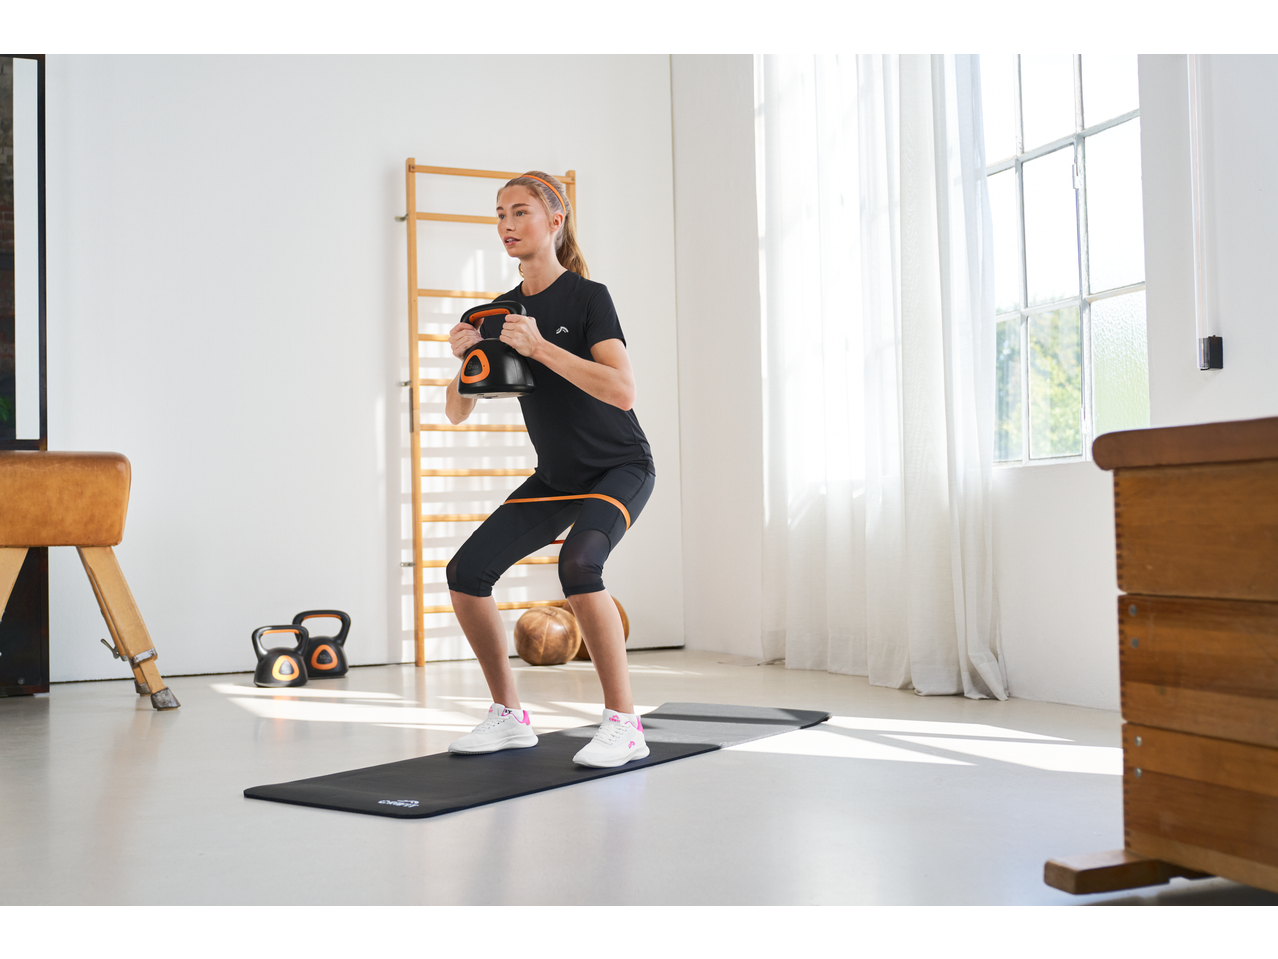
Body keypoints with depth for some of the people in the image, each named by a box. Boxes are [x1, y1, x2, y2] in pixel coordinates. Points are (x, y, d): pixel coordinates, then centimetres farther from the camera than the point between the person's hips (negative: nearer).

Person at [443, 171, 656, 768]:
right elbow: (457, 413, 4)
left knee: (578, 562, -33)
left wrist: (539, 346, -33)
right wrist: (465, 359, -15)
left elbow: (622, 391, -29)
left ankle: (624, 726, -21)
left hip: (619, 467, -7)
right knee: (466, 573, -5)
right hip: (556, 475, 7)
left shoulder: (587, 297, -15)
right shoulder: (500, 312, 3)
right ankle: (510, 719, 11)